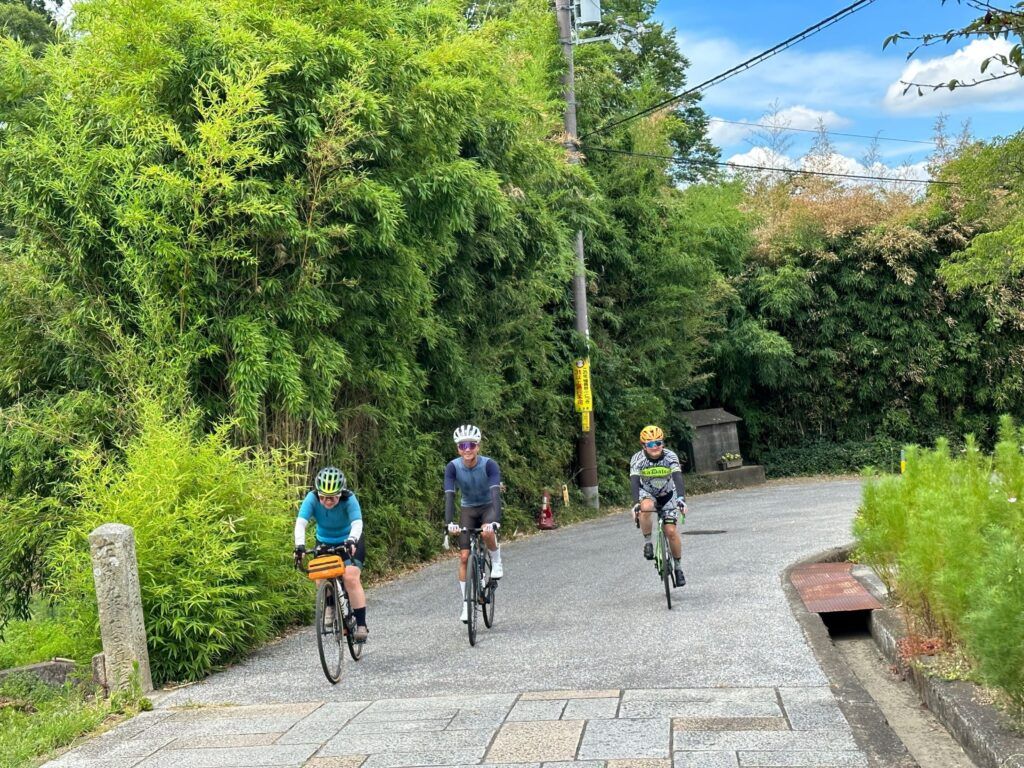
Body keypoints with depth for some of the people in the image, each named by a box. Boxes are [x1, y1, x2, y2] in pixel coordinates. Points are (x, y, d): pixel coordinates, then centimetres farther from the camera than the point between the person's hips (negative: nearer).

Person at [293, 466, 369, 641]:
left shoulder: (349, 499, -29)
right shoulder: (312, 498, -24)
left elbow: (357, 523, -40)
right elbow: (300, 523, -34)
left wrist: (351, 541, -59)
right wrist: (300, 545, -49)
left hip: (349, 543, -3)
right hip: (324, 544, 3)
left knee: (351, 578, -21)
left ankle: (361, 625, -14)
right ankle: (330, 607, 18)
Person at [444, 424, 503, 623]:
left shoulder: (489, 464, -25)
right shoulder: (453, 467, -20)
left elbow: (496, 493, -35)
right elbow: (449, 495, -27)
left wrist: (496, 520, -49)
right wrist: (449, 522, -41)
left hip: (488, 507, -2)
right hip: (468, 509, 2)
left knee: (488, 532, -36)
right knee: (464, 556, -6)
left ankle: (496, 562, -4)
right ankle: (466, 603, 5)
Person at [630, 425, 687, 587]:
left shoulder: (670, 457, -24)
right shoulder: (637, 459, -24)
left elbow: (678, 479, -35)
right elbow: (634, 482, -33)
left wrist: (681, 499, -51)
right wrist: (635, 504, -49)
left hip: (668, 495, 0)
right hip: (647, 494, 0)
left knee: (671, 531, -11)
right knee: (645, 507, -36)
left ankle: (678, 566, 10)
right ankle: (647, 542, -15)